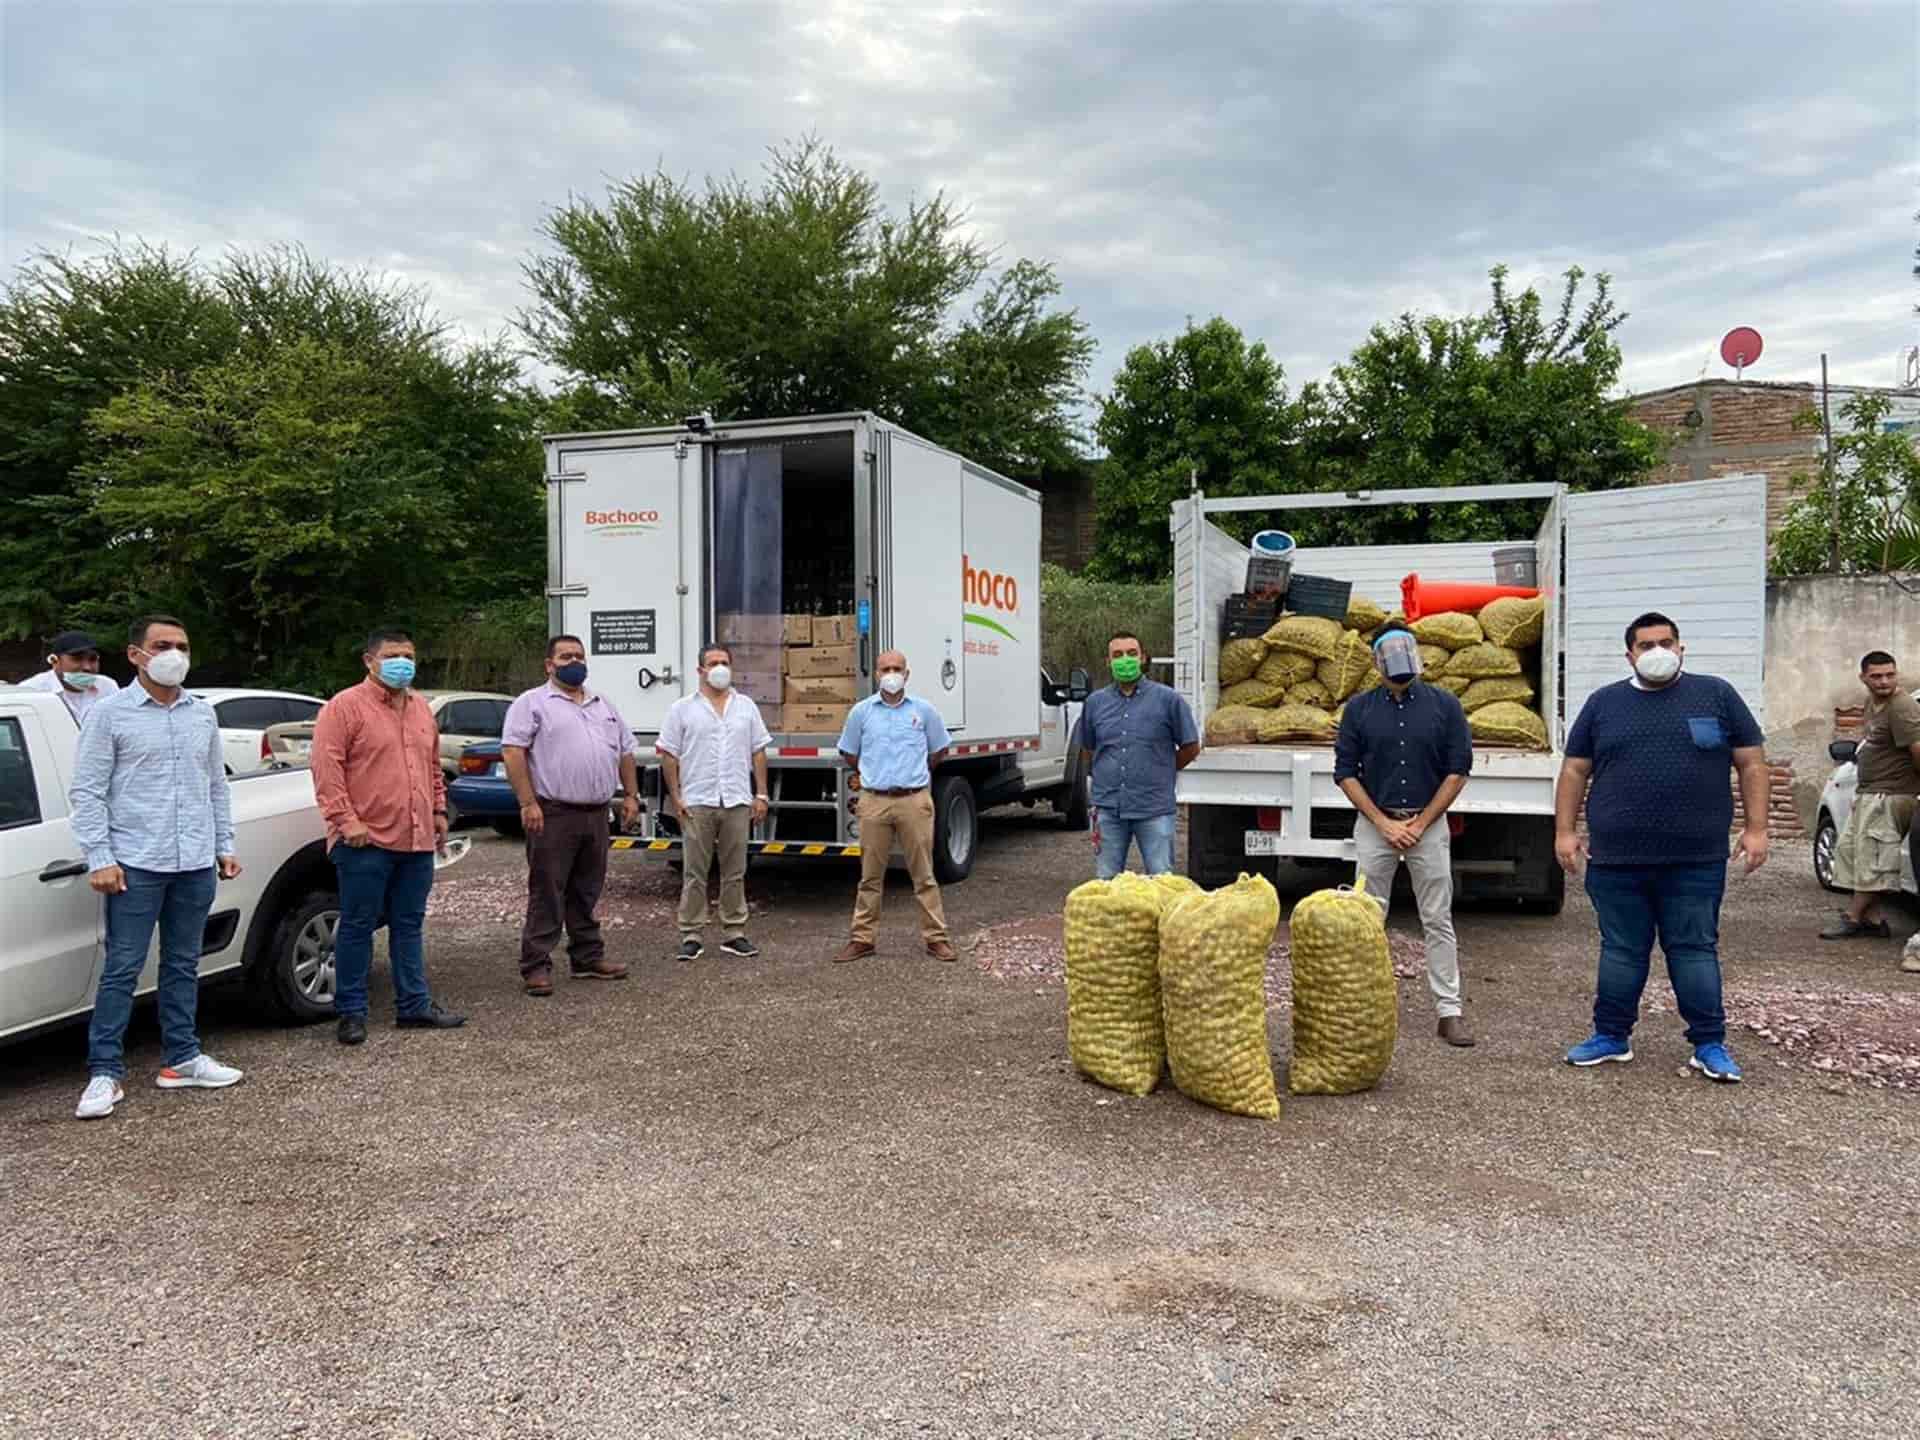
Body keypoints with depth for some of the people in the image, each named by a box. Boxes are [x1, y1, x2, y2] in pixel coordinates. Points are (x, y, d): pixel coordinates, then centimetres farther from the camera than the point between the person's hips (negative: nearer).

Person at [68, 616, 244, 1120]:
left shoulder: (202, 714, 11)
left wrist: (224, 846, 13)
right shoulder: (110, 714, -3)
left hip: (196, 865, 5)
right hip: (136, 866, -5)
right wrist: (99, 859, -12)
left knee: (183, 966, 12)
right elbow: (87, 791, -6)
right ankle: (105, 1073, 5)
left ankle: (181, 1059, 22)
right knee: (122, 969, -2)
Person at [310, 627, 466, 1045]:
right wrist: (346, 820, -17)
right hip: (367, 841, -6)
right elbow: (326, 767, -12)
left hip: (418, 840, 7)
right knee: (357, 927, 2)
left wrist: (439, 811, 19)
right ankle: (352, 1013, 11)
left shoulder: (421, 708, 16)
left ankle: (414, 1005, 21)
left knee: (409, 925, 13)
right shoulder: (345, 707, -6)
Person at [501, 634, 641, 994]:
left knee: (587, 893, 14)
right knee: (546, 894, -3)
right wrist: (527, 803, -18)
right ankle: (535, 967, 3)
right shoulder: (532, 703, -3)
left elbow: (625, 752, 22)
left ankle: (588, 958, 23)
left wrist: (630, 795, 12)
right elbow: (512, 752, -12)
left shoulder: (604, 706, 18)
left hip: (596, 815, 6)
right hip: (553, 815, -6)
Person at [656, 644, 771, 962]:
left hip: (738, 802, 2)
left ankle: (734, 933, 15)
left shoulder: (746, 706, 11)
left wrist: (761, 794, 4)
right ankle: (691, 936, 8)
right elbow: (669, 756, 2)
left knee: (735, 873, 7)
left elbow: (758, 753, 11)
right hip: (697, 802, -2)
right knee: (694, 873, 2)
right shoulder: (682, 709, 3)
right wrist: (676, 798, -5)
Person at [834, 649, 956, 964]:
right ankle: (862, 939, 14)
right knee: (870, 876, 7)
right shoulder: (861, 711, 4)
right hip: (874, 801, 1)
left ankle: (935, 937, 10)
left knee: (924, 874, 3)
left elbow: (939, 751, 16)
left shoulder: (924, 711, 3)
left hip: (914, 801, -1)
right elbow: (849, 756, 16)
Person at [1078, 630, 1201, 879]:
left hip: (1154, 808, -3)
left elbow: (1191, 747, 5)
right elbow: (1087, 752, 21)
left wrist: (1160, 771, 10)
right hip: (1108, 809, 3)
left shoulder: (1167, 698, -2)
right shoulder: (1095, 702, 8)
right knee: (1106, 882, 10)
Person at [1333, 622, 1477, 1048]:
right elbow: (1346, 772, 1)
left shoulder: (1444, 705, 0)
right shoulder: (1359, 708, 2)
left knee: (1438, 920, 2)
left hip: (1429, 824, -1)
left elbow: (1458, 769, -1)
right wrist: (1384, 823, -7)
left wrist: (1420, 823, -7)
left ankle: (1449, 1010, 6)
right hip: (1374, 824, 1)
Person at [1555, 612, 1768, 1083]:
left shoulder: (1716, 695, 5)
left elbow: (1751, 764, 5)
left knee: (1695, 949, 5)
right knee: (1620, 951, 10)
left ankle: (1709, 1044, 15)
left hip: (1696, 861, -1)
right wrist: (1565, 830, 3)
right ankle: (1612, 1036, 20)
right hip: (1615, 860, 1)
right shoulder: (1603, 703, 8)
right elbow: (1575, 770, 10)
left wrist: (1756, 828, -2)